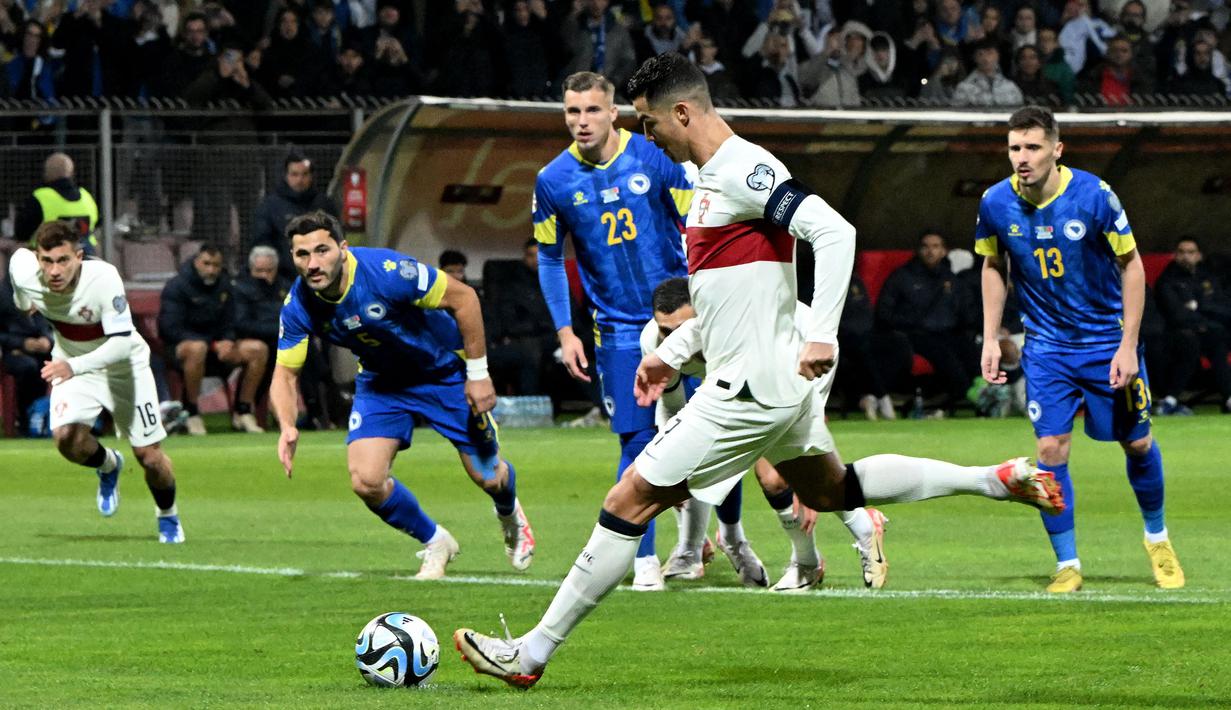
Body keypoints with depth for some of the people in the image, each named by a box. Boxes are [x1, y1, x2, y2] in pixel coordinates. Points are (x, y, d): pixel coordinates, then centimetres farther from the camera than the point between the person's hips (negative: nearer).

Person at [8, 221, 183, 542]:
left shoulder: (103, 278, -36)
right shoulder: (24, 272, -24)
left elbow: (122, 342, -39)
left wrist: (74, 366, -54)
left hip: (123, 365, -3)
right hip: (70, 363, 3)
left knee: (149, 454, 0)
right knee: (66, 437, -24)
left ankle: (168, 516, 32)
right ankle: (108, 465, 12)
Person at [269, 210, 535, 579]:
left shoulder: (386, 271, -34)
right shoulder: (299, 306, -21)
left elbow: (463, 297, -23)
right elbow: (285, 373, -11)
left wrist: (478, 374, -21)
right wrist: (287, 427, -32)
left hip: (444, 368, -3)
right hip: (381, 380, 3)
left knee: (488, 477, 3)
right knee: (366, 481, -15)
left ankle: (510, 514, 44)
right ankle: (435, 543, 15)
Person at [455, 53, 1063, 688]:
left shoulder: (745, 172, -18)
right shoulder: (711, 178, 13)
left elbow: (834, 232, -27)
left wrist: (822, 335, -32)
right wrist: (671, 354, 21)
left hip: (750, 388, -11)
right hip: (777, 385, 11)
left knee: (631, 500, -9)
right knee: (832, 491, 28)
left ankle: (532, 653, -6)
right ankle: (995, 481, 27)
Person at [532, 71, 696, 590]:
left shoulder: (655, 158, -6)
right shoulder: (553, 181, -2)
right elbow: (549, 260, 9)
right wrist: (565, 332, 3)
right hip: (619, 329, 0)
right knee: (637, 440, -5)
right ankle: (644, 558, 4)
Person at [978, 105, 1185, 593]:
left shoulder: (1093, 195, -19)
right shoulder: (996, 203, -10)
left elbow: (1132, 265, -9)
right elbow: (993, 266, 8)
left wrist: (1128, 345, -13)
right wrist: (991, 339, 3)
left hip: (1107, 341, -1)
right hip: (1046, 346, 1)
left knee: (1137, 444, 9)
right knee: (1051, 448, -11)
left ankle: (1157, 538, 34)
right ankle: (1066, 564, 1)